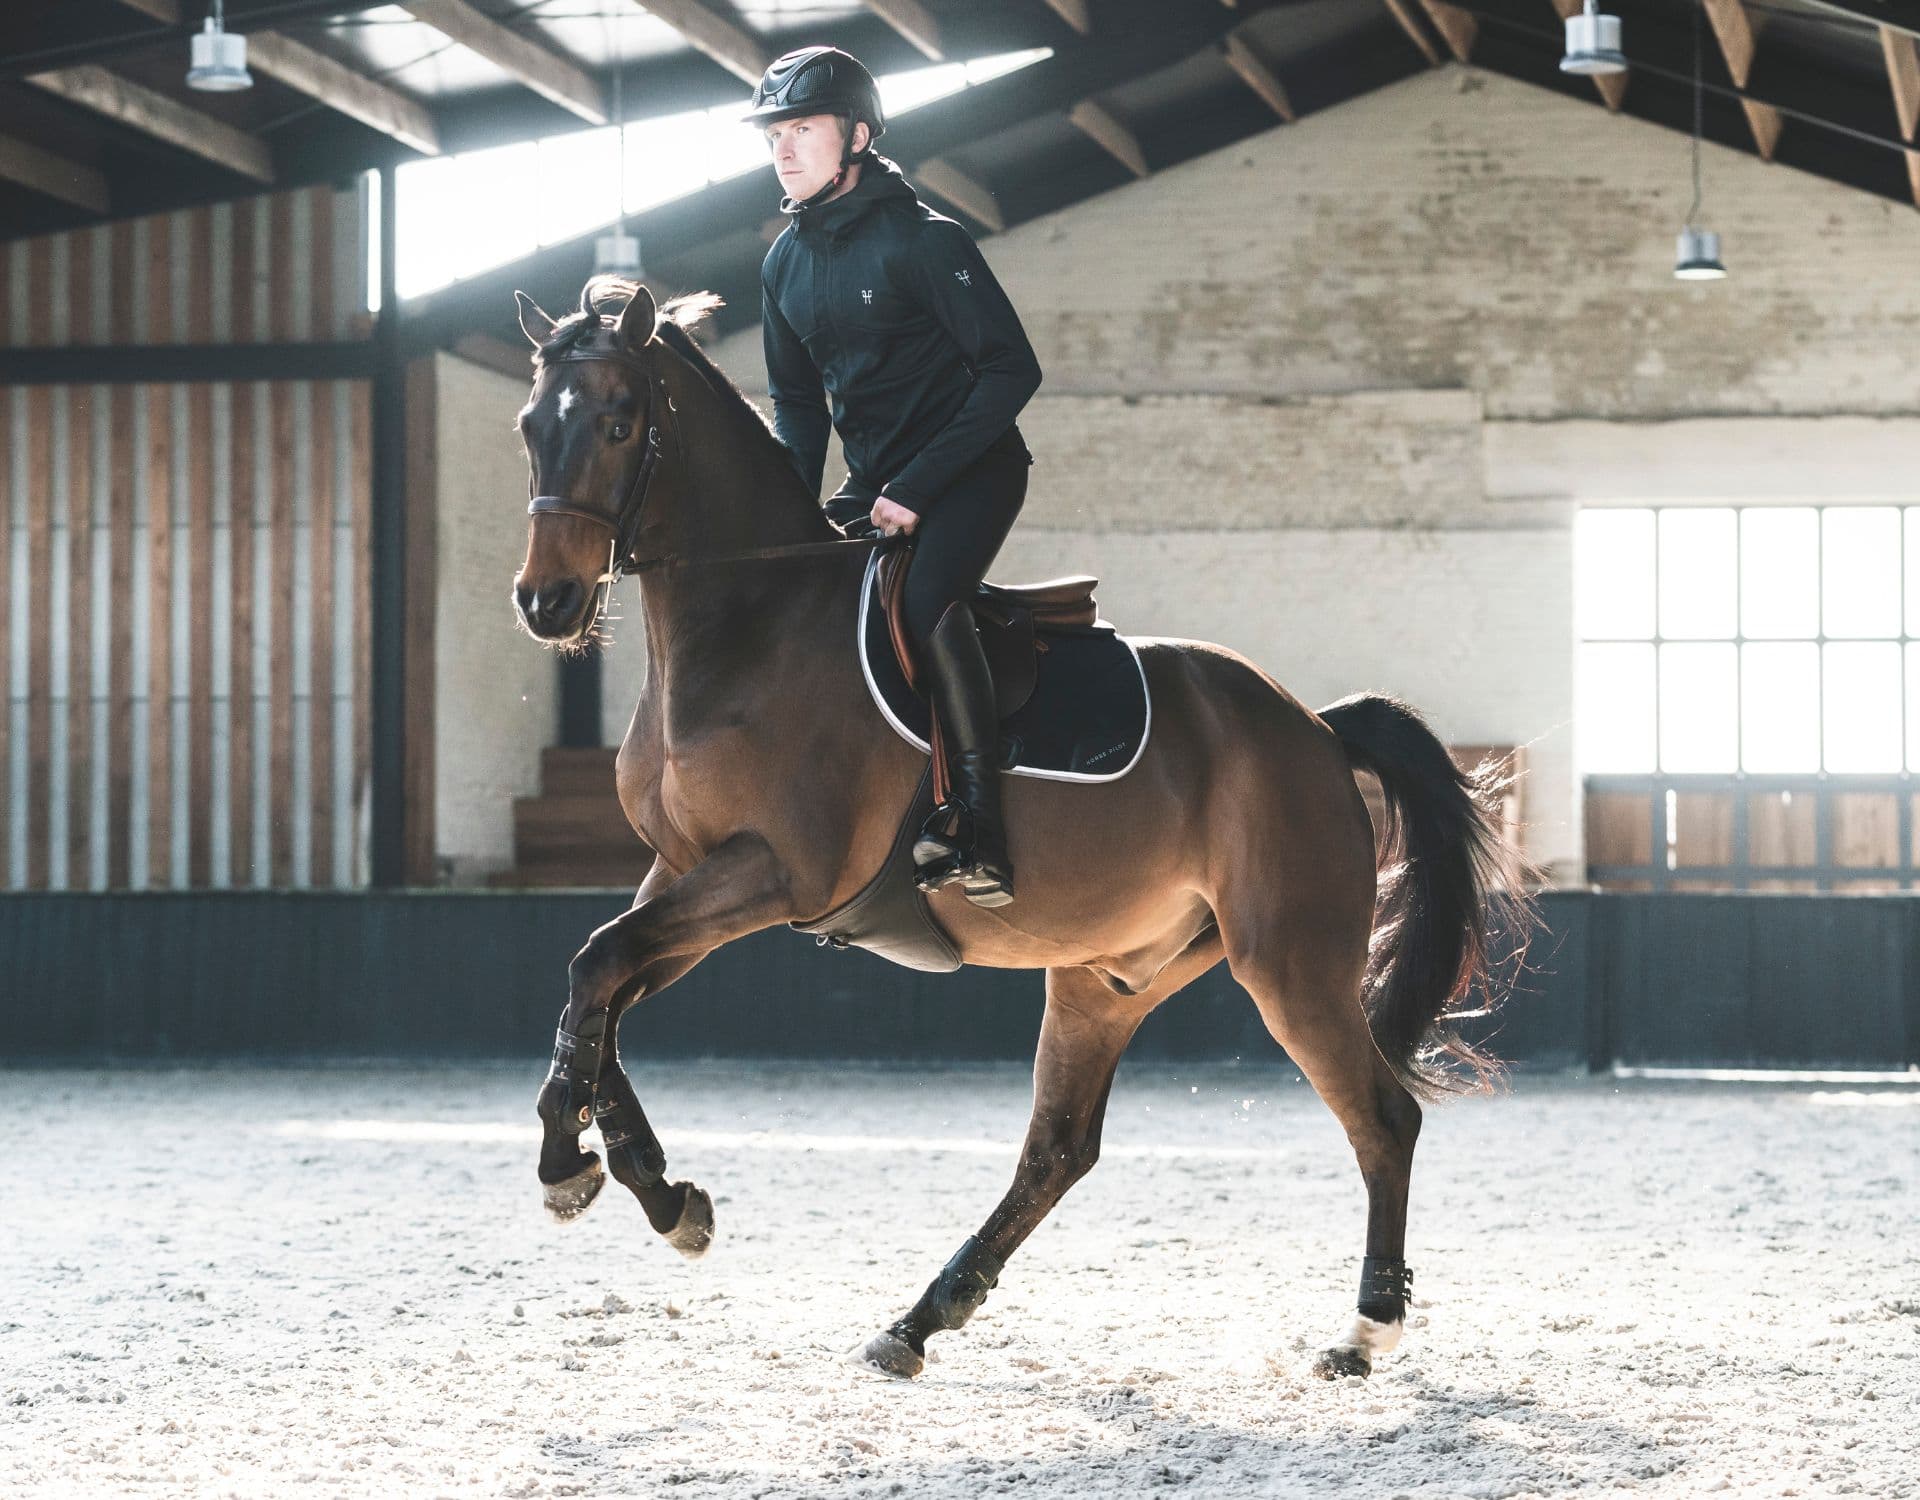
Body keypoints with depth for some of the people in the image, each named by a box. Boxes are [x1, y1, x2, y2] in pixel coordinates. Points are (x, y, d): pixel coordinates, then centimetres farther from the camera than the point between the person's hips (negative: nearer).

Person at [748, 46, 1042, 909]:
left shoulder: (923, 241, -16)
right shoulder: (786, 265, 6)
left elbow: (1011, 370, -19)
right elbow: (796, 401, 17)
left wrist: (917, 489, -22)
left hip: (971, 472, -8)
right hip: (874, 484, 8)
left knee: (925, 600, -31)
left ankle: (977, 838, -35)